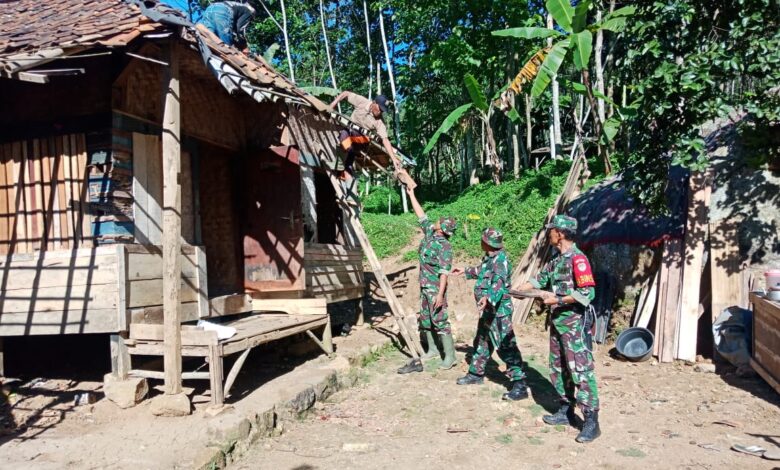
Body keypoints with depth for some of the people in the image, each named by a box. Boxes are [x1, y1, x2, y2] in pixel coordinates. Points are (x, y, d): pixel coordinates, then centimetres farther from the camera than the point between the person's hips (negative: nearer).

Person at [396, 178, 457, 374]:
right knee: (424, 319, 15)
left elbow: (444, 271, -22)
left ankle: (450, 356, -1)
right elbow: (421, 215, 13)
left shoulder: (444, 246, -19)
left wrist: (440, 293, -27)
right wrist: (411, 195, 14)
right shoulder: (429, 233, 4)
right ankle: (432, 349, 27)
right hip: (424, 286, 9)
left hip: (435, 288, -9)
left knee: (440, 321, -7)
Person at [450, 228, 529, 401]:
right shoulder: (490, 258, 10)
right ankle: (476, 373, 39)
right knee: (481, 342, 22)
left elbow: (499, 282, -36)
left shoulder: (500, 259, -20)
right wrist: (466, 271, 44)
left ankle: (520, 386, -10)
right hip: (488, 309, 10)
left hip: (499, 311, -10)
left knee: (506, 347, -12)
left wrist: (488, 298, -52)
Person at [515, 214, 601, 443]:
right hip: (557, 321, 10)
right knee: (559, 369, 15)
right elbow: (539, 279, 23)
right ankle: (566, 411, 27)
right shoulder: (556, 260, 12)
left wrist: (558, 300, -19)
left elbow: (587, 293, -22)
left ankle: (591, 422, -5)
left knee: (581, 371, -9)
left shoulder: (578, 259, -16)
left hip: (575, 323, -10)